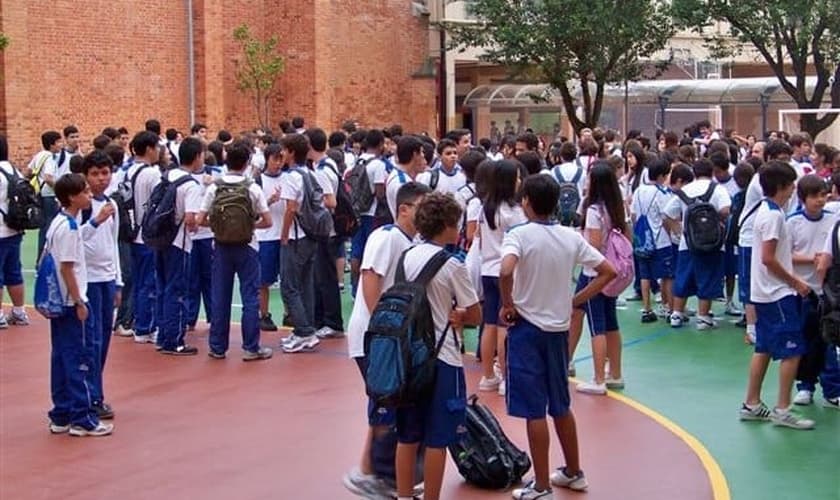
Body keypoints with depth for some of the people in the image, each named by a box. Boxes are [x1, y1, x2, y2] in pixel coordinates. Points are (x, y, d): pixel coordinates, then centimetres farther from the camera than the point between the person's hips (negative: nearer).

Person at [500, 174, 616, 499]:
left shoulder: (520, 235, -14)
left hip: (527, 328, -5)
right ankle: (574, 473, 31)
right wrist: (576, 301, 7)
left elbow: (506, 271, -32)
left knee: (534, 411, 0)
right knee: (561, 406, 20)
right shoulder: (571, 237, 2)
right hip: (559, 329, 6)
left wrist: (507, 305, -16)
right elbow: (608, 271, 4)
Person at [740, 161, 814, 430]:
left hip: (765, 293, 10)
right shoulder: (774, 215, -17)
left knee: (764, 349, 13)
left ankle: (751, 404, 18)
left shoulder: (766, 211, 12)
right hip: (778, 294, -10)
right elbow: (768, 258, -21)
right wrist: (796, 283, -13)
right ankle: (782, 410, -3)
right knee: (792, 351, -6)